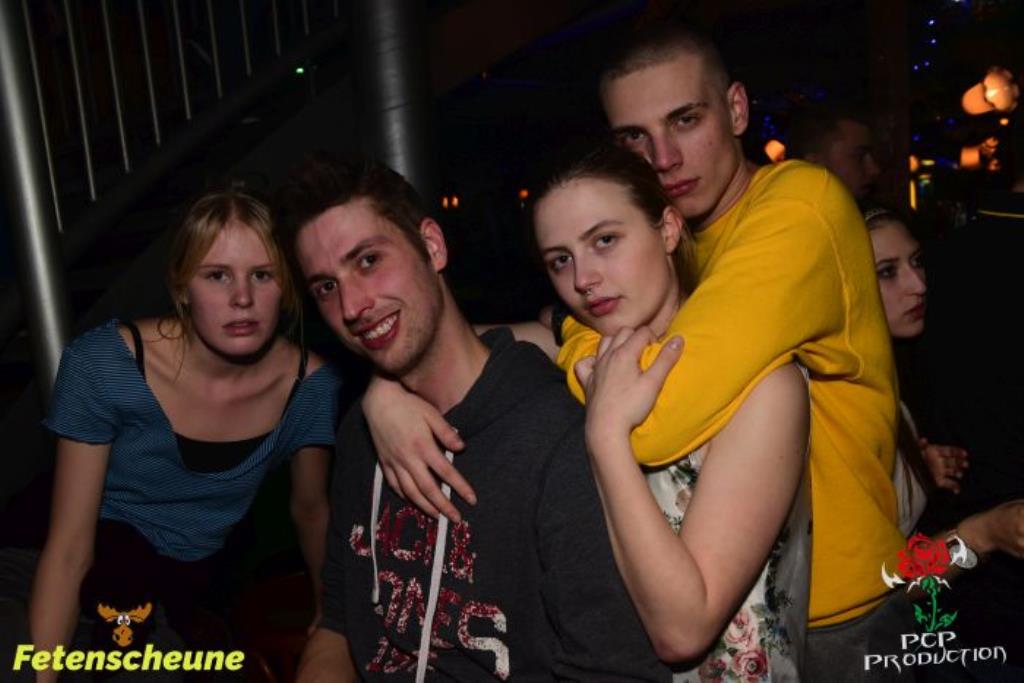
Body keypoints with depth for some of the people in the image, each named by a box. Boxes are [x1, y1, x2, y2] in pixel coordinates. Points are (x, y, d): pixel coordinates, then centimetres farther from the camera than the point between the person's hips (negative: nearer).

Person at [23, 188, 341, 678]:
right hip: (107, 563, -2)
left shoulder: (312, 385, -18)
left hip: (206, 575, 2)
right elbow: (68, 550, -20)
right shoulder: (103, 366, -24)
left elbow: (311, 509, 1)